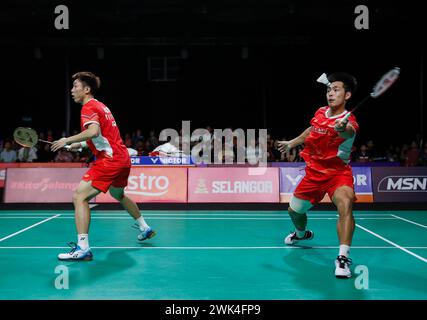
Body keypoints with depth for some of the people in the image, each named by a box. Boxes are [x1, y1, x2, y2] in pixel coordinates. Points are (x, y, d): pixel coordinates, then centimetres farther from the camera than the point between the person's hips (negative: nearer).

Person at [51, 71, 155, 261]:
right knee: (118, 195, 32)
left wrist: (68, 140, -19)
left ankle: (82, 248, -18)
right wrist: (81, 144, 21)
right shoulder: (101, 106, 19)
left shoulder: (89, 107, -9)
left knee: (79, 197, -12)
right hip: (123, 159, 10)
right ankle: (145, 229, 45)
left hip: (109, 160, -10)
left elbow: (94, 132, -28)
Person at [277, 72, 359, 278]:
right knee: (294, 211, 16)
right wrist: (291, 143, 29)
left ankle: (343, 258, -32)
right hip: (313, 172, 6)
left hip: (338, 173, -6)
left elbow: (349, 131, -49)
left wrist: (342, 128, -72)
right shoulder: (320, 112, -2)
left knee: (345, 203, -36)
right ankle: (302, 234, 52)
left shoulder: (348, 122, -22)